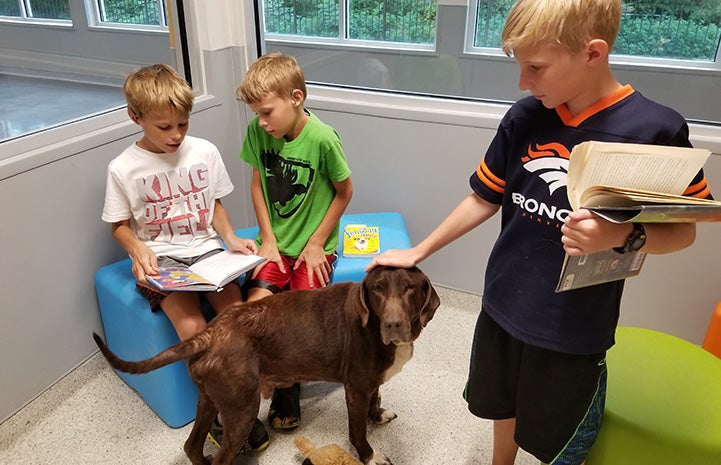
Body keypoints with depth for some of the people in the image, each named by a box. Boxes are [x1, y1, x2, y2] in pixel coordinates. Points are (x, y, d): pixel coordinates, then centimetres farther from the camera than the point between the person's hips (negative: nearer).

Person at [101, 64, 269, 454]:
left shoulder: (204, 151, 1)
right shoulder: (123, 168, -5)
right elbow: (119, 225, 5)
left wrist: (231, 239, -3)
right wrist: (139, 251, -15)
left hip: (205, 249, 2)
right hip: (160, 259, -2)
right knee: (192, 327, -25)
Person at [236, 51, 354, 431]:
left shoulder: (323, 138, -18)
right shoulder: (258, 130, -5)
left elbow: (344, 192, -6)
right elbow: (258, 183, 8)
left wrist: (316, 243, -7)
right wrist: (268, 239, 0)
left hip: (313, 245, -3)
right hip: (275, 242, 4)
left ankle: (286, 384, 12)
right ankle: (285, 385, 8)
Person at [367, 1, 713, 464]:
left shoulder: (655, 130, -18)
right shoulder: (524, 118, -7)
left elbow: (682, 230, -8)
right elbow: (485, 200, 3)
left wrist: (624, 236, -29)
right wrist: (418, 252, 4)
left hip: (575, 329, -3)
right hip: (503, 306, 4)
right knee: (503, 405, 25)